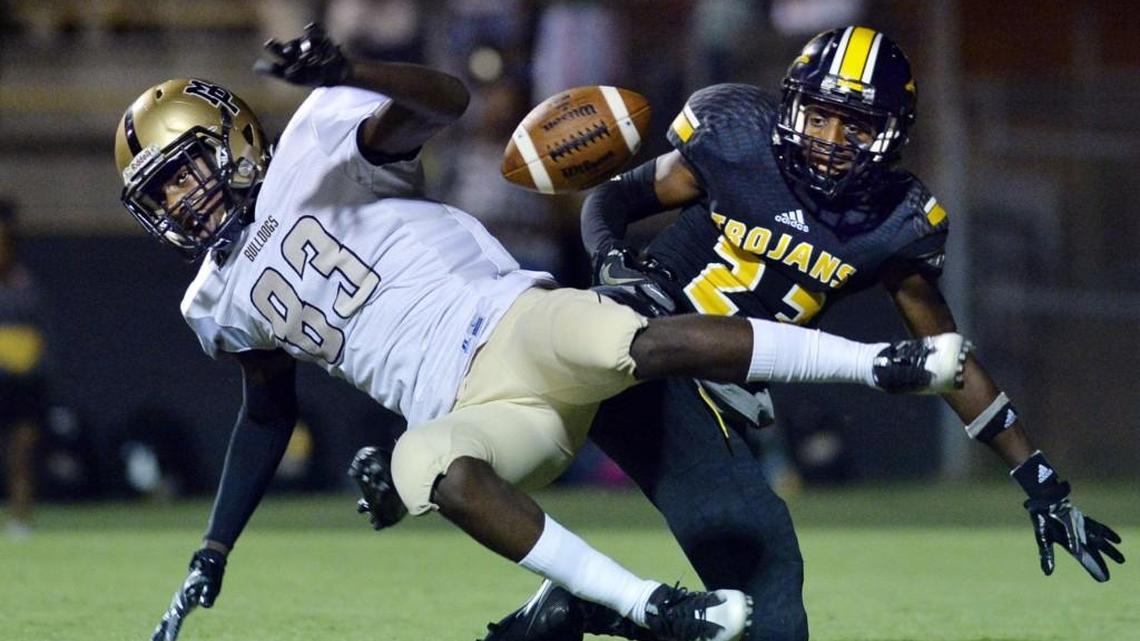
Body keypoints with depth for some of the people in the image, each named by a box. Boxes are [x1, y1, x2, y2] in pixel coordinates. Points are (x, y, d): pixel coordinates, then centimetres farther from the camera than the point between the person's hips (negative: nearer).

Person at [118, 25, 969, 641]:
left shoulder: (311, 153, 2)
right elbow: (268, 417, 34)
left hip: (511, 329, -4)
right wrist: (212, 555, 29)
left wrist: (342, 75, -34)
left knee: (648, 344, -34)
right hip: (468, 413, 4)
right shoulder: (223, 302, 22)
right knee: (429, 468, -33)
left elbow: (443, 100, -14)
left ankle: (882, 365, -21)